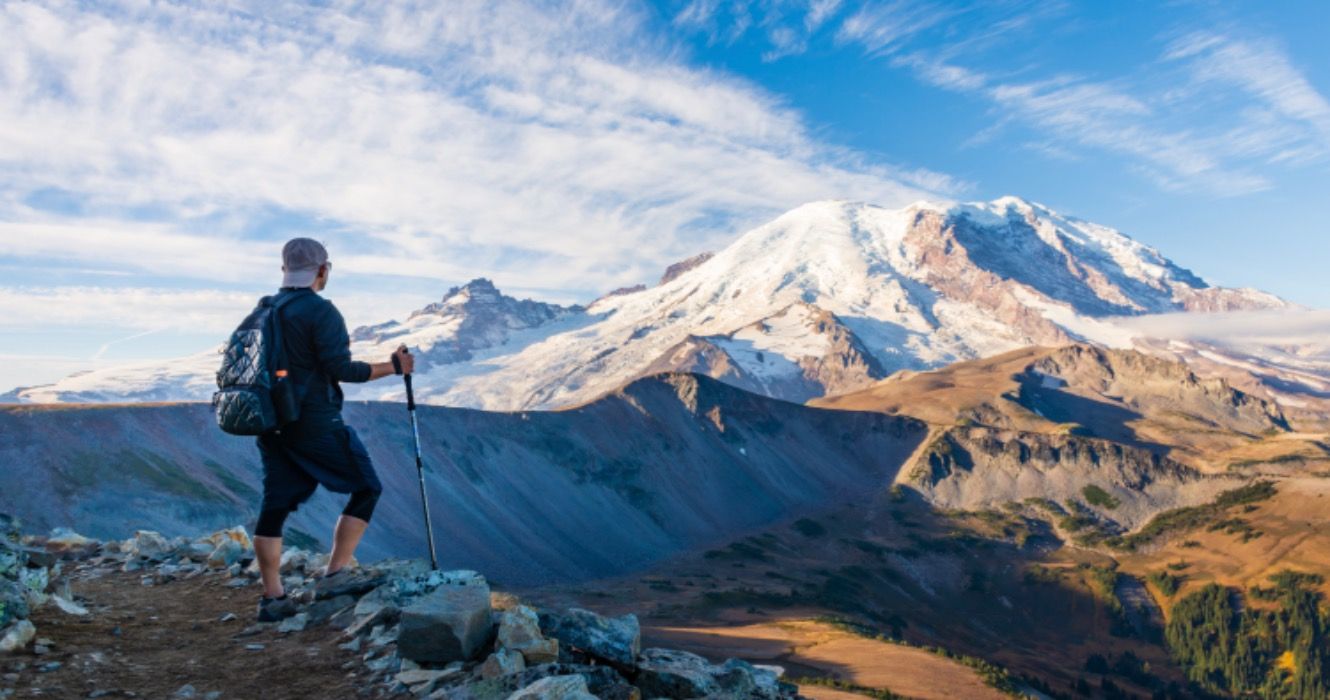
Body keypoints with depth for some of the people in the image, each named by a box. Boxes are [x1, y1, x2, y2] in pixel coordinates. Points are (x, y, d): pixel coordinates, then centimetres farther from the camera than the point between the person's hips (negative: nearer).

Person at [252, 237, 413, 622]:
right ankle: (334, 575, 4)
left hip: (273, 424, 8)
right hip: (316, 423, -8)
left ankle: (272, 598, 12)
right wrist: (393, 366, -10)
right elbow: (341, 369, -19)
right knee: (366, 488, 6)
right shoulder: (320, 310, -13)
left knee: (274, 506, 9)